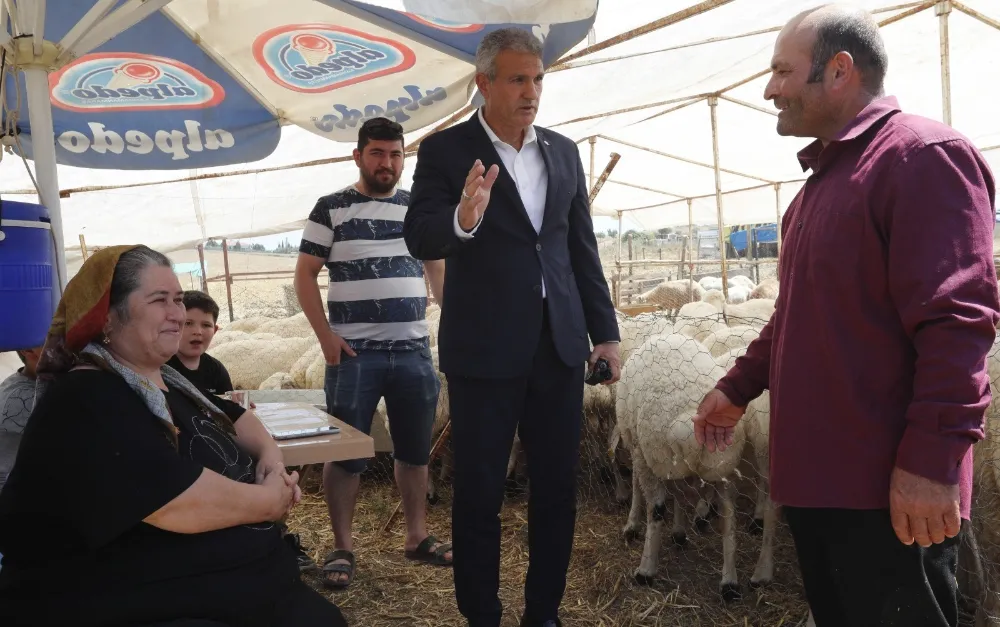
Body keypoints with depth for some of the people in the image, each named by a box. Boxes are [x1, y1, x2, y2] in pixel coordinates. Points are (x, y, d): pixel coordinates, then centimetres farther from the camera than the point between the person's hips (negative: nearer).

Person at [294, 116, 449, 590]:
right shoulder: (331, 208, 1)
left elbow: (438, 270, 16)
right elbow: (304, 275, 0)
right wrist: (325, 336, -9)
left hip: (414, 351, 3)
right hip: (354, 353, -3)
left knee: (415, 449, 11)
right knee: (346, 452, 3)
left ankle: (417, 537, 27)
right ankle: (342, 548, 17)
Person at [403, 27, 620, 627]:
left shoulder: (564, 151, 10)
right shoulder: (446, 150, -3)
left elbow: (583, 251, 13)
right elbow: (420, 240, -14)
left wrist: (606, 331, 10)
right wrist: (463, 218, -35)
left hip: (559, 344, 5)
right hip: (484, 348, -4)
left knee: (558, 488, 10)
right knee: (480, 492, 6)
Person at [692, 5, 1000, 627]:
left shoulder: (925, 155, -12)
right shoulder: (825, 178, 17)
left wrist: (930, 460, -23)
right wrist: (738, 387, 21)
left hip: (888, 487, -9)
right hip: (817, 473, 9)